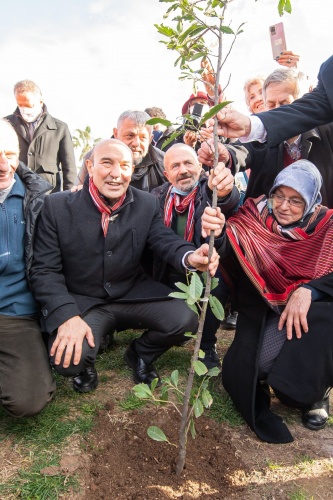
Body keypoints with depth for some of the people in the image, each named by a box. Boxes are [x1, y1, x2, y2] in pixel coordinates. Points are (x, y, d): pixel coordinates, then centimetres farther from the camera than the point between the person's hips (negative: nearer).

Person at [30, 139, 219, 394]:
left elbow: (166, 239, -14)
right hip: (81, 302, -2)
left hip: (134, 295, 3)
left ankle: (140, 354, 16)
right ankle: (85, 362, 14)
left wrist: (190, 256, -40)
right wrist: (68, 316, -26)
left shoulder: (147, 204, -3)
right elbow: (45, 270, -10)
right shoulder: (57, 206, -11)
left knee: (185, 320, -17)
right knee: (69, 358, -28)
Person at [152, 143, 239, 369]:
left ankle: (207, 346, -10)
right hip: (172, 275, 3)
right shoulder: (159, 196, 5)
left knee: (217, 283, -32)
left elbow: (228, 203, -31)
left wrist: (223, 192, -55)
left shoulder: (209, 190, -6)